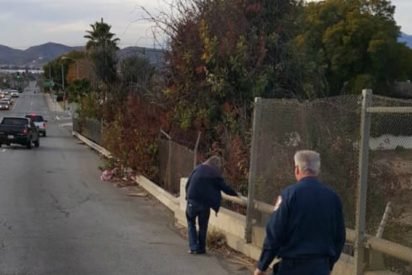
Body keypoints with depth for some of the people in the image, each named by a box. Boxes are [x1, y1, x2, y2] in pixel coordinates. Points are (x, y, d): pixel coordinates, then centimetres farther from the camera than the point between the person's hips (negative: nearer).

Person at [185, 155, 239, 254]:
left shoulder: (197, 169, 8)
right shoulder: (216, 175, 2)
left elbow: (188, 184, 7)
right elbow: (225, 188, 7)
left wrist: (188, 196, 16)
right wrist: (236, 194, 21)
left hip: (192, 201, 1)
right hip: (205, 203, -1)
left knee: (191, 223, 15)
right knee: (203, 226, 14)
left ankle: (193, 247, 5)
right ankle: (201, 248, 18)